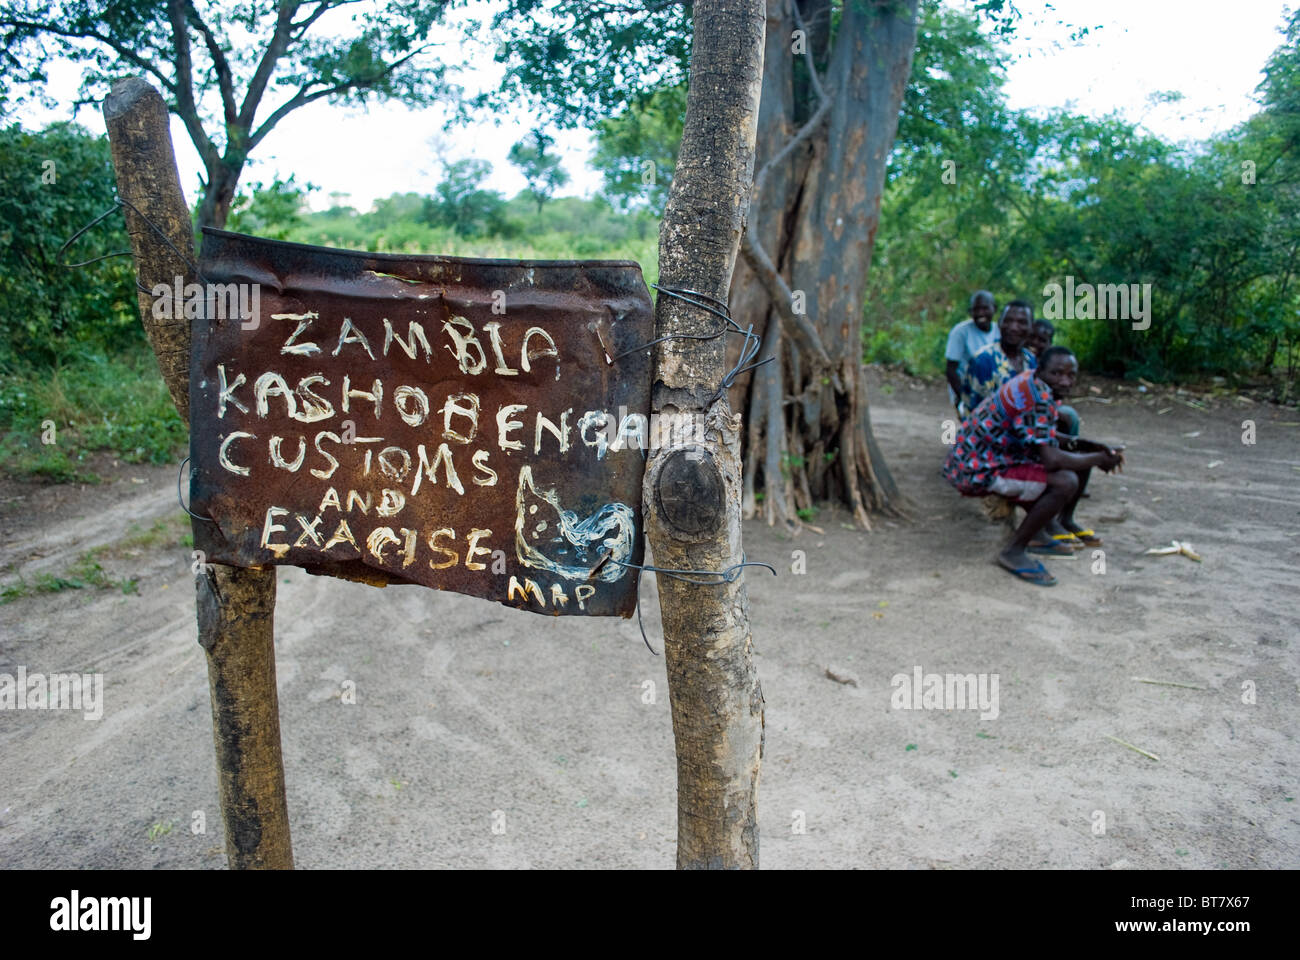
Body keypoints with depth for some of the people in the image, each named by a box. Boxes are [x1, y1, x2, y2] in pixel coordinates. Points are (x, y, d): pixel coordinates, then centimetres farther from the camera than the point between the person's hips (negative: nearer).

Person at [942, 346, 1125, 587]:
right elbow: (1052, 460, -28)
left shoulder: (1033, 384, 8)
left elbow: (1046, 439, 22)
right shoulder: (1036, 398, -23)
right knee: (1066, 482, -24)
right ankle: (1014, 550, -12)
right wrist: (1100, 458, -12)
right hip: (976, 471, -10)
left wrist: (1094, 447, 9)